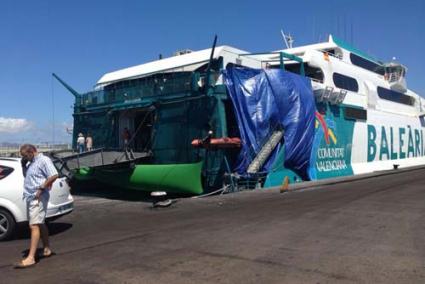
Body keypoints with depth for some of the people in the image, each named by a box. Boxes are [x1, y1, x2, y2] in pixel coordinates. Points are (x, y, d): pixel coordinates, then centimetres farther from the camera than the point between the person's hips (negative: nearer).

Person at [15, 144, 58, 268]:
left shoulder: (44, 160, -11)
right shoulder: (31, 163, 18)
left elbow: (54, 175, -20)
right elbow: (26, 175, 29)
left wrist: (41, 188, -21)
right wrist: (23, 163, 13)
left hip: (38, 198, -10)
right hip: (30, 197, 10)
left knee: (34, 226, -14)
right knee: (40, 224, 17)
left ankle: (30, 258, -18)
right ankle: (47, 249, 28)